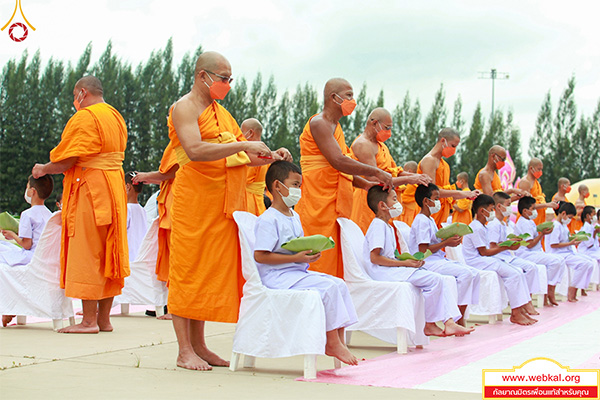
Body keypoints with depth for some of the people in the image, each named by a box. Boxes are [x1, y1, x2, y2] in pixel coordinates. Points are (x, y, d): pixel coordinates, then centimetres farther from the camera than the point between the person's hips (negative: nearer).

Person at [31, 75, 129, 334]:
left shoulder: (84, 117, -12)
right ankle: (104, 318, 12)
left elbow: (66, 161, -16)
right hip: (115, 188, 9)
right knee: (107, 253, 9)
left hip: (89, 189, -9)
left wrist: (43, 169, 2)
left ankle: (89, 320, -5)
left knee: (86, 253, -5)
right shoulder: (116, 117, 16)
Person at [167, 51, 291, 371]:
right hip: (194, 199, -8)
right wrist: (242, 145, -23)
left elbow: (243, 158, 21)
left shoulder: (221, 112, 20)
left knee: (213, 271, 7)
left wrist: (270, 156, 3)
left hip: (224, 202, 8)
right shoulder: (184, 108, -5)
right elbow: (195, 151, -21)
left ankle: (199, 345, 13)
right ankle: (184, 350, -2)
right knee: (188, 270, -5)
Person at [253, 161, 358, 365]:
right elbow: (260, 256, -21)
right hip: (278, 277, -10)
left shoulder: (294, 216, 16)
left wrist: (309, 254, 2)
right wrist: (296, 258, -23)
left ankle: (338, 341, -5)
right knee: (327, 287, -23)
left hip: (298, 272, 10)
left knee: (339, 284, -3)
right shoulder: (268, 220, -14)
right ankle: (332, 343, -15)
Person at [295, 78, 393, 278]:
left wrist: (365, 184, 7)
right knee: (321, 262, -11)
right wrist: (376, 172, -17)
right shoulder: (319, 123, -10)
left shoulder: (335, 126, 21)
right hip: (318, 202, -10)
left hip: (336, 205, 10)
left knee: (337, 265, 6)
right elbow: (338, 161, -22)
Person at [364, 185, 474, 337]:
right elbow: (375, 257, -20)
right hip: (384, 273, -11)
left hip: (393, 269, 11)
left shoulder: (388, 227, 23)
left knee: (442, 280, 0)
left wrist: (412, 261, 4)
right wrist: (404, 263, -18)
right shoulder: (378, 225, -11)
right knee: (434, 280, -20)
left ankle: (450, 322, -8)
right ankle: (429, 325, -9)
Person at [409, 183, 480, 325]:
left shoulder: (430, 220, 21)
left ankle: (461, 317, -7)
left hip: (438, 260, 10)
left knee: (474, 273, -3)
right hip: (427, 263, -10)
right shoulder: (421, 221, -11)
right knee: (465, 273, -25)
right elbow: (423, 250, -18)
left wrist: (451, 240, 4)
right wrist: (446, 243, -15)